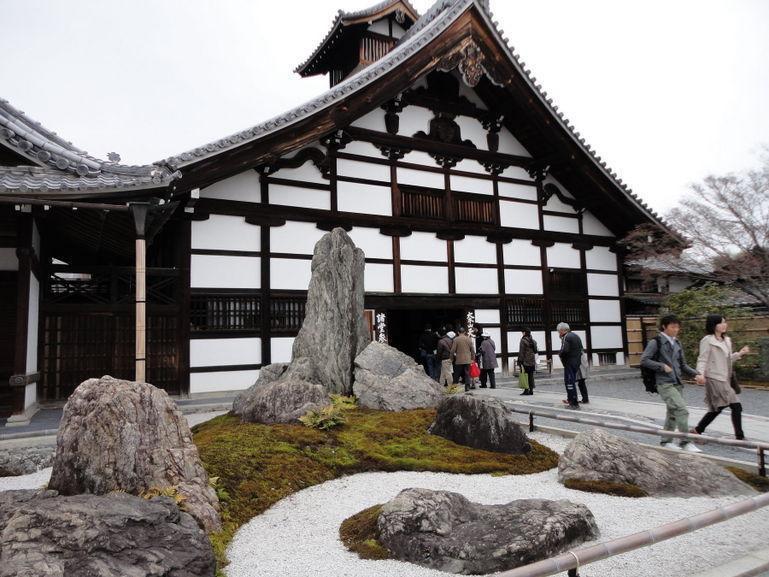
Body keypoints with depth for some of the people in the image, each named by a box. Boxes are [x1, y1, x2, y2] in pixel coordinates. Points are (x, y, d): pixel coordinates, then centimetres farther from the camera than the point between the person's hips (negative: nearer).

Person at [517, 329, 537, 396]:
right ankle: (531, 390, 11)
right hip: (532, 361, 7)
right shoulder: (533, 341, 9)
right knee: (531, 376, 9)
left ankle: (526, 390, -3)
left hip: (525, 361, -7)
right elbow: (535, 351, 15)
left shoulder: (523, 340, -12)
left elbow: (521, 352, -14)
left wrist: (520, 362, -13)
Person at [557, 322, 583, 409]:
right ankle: (570, 399, 30)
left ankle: (574, 403, -5)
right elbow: (581, 349, 18)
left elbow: (564, 350, -26)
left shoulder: (566, 337, -14)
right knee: (572, 381, 20)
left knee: (570, 382, -5)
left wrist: (560, 354, -8)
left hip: (569, 363, -10)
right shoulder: (576, 336, 15)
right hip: (577, 362, 10)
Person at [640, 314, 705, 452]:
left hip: (677, 383, 7)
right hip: (665, 383, -7)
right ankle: (685, 443, -10)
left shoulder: (677, 343, 13)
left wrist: (696, 374, 5)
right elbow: (644, 360, -11)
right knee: (682, 411, -17)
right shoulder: (656, 342, -7)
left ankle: (666, 441, 25)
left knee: (672, 413, 13)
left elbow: (683, 365, 19)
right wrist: (662, 366, -17)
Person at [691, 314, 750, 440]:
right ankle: (739, 436, -1)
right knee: (736, 406, -10)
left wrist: (739, 354, 8)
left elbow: (727, 359, 22)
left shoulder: (726, 340, 15)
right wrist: (700, 373, -26)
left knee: (717, 408, 12)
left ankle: (697, 430, 23)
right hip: (714, 379, -9)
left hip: (725, 378, 9)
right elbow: (702, 360, -12)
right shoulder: (707, 340, -9)